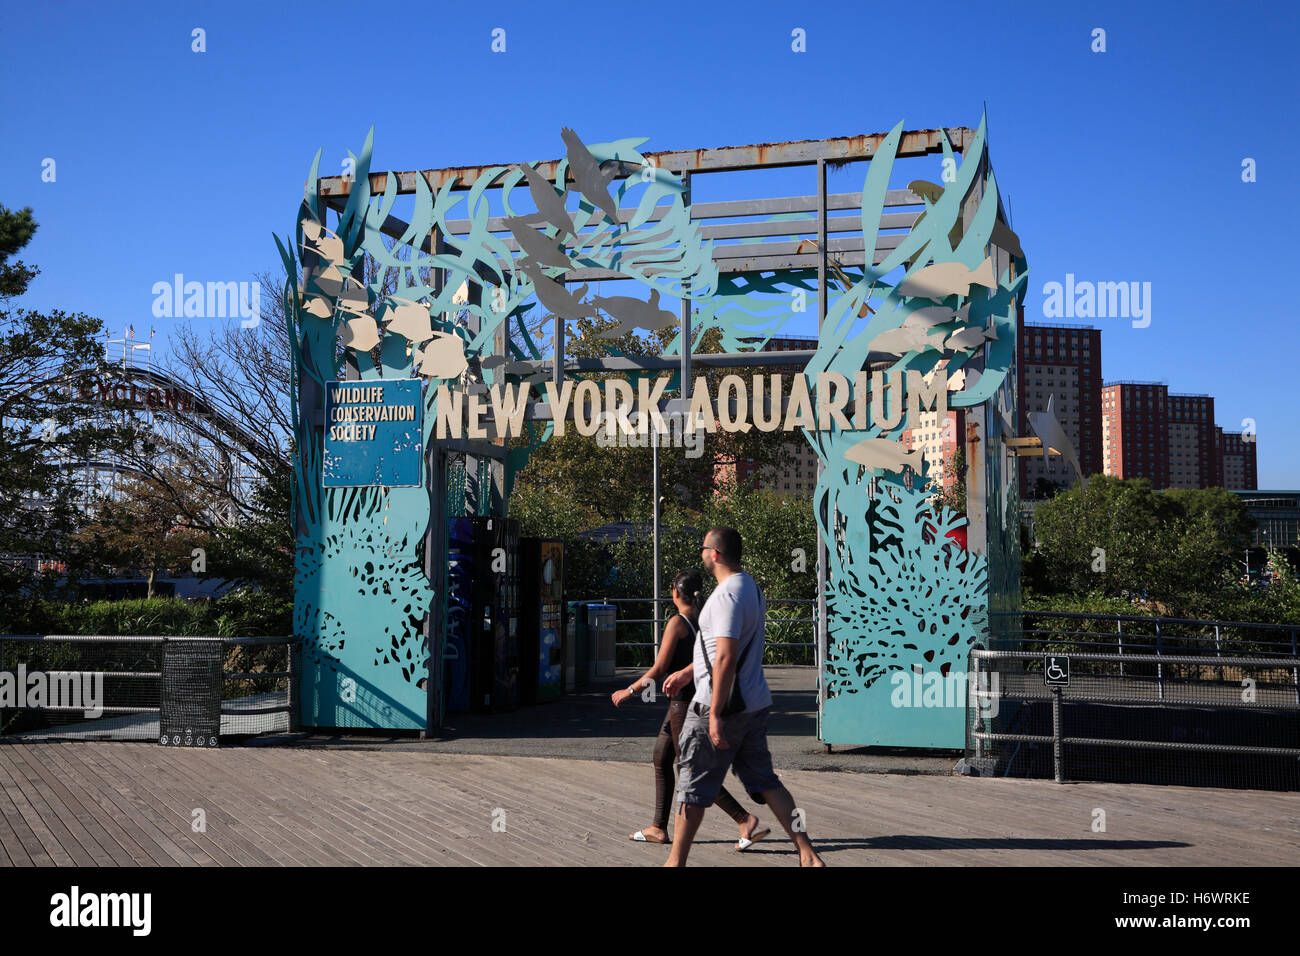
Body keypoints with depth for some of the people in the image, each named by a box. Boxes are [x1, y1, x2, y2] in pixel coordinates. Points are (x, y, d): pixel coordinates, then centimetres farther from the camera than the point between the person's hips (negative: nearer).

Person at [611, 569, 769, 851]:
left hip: (683, 701, -9)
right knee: (661, 759, 16)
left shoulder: (677, 623, -15)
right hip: (697, 698, 9)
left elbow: (659, 669, -15)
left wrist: (629, 691, -5)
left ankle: (745, 820, -9)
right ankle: (659, 828, 21)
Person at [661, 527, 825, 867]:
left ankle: (675, 861, 15)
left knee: (693, 786, 4)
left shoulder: (727, 594, -19)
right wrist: (687, 672, 32)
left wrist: (715, 714, -25)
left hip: (723, 705, -9)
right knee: (764, 780, 12)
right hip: (755, 704, 9)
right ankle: (807, 854, 6)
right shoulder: (752, 588, 13)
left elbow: (725, 658, -25)